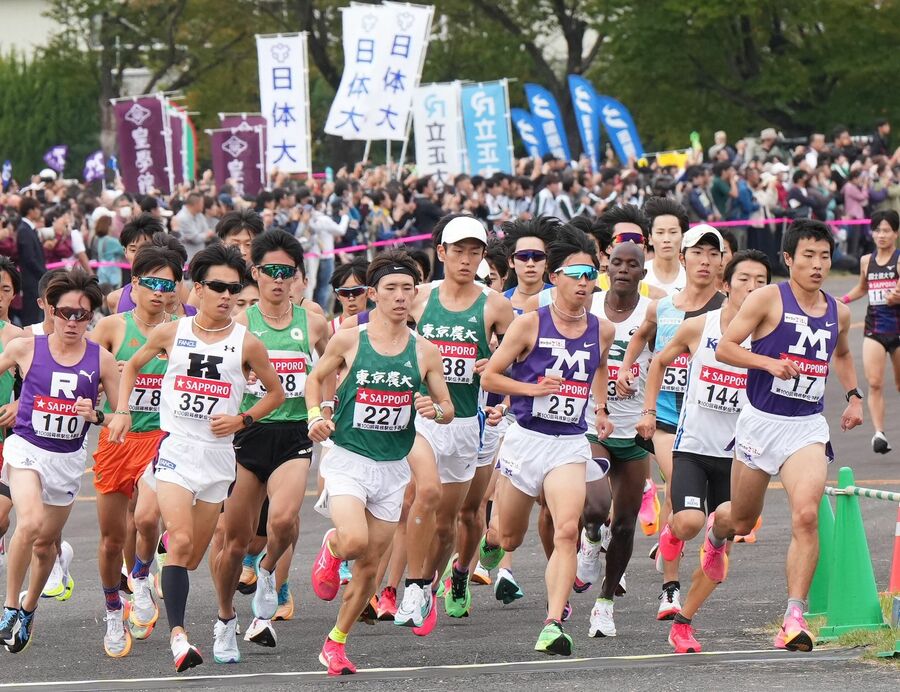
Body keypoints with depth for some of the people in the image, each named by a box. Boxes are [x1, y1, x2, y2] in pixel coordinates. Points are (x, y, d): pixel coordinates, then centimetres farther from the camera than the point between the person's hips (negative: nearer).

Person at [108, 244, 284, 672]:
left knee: (194, 555, 7)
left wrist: (242, 419, -2)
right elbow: (133, 366, 20)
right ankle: (178, 636, -26)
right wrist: (122, 411, 8)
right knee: (181, 543, -19)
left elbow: (276, 393, 13)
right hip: (175, 447, -2)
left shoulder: (246, 344, 1)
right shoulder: (171, 334, 3)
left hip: (218, 454, 2)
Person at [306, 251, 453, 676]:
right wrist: (316, 417, -6)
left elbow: (448, 408, 10)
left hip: (393, 467, 3)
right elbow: (316, 379, 12)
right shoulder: (348, 340, -4)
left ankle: (336, 644, 24)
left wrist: (435, 410, -14)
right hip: (347, 459, -3)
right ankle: (331, 546, 12)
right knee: (354, 541, -26)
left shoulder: (425, 352, 1)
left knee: (370, 565, 7)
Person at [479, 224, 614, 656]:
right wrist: (533, 388, -17)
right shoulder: (530, 325, -8)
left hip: (570, 444, 2)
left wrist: (600, 409, 13)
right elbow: (489, 377, -3)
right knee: (510, 539, 13)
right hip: (526, 438, -2)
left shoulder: (601, 331, 4)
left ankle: (553, 625, -23)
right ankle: (488, 542, 52)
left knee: (567, 531, -20)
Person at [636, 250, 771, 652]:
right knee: (691, 521, -24)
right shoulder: (698, 328, -4)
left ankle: (683, 623, 14)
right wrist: (648, 412, 8)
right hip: (691, 446, -1)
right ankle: (670, 531, 14)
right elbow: (660, 362, 14)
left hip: (734, 453, 1)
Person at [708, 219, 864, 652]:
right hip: (760, 421, -2)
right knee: (742, 520, 14)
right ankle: (716, 534, 54)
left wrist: (854, 396, 16)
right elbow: (724, 347, -9)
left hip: (808, 427, 2)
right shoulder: (768, 299, -7)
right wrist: (770, 363, -22)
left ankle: (795, 617, -19)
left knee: (806, 515, -20)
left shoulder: (839, 313, 8)